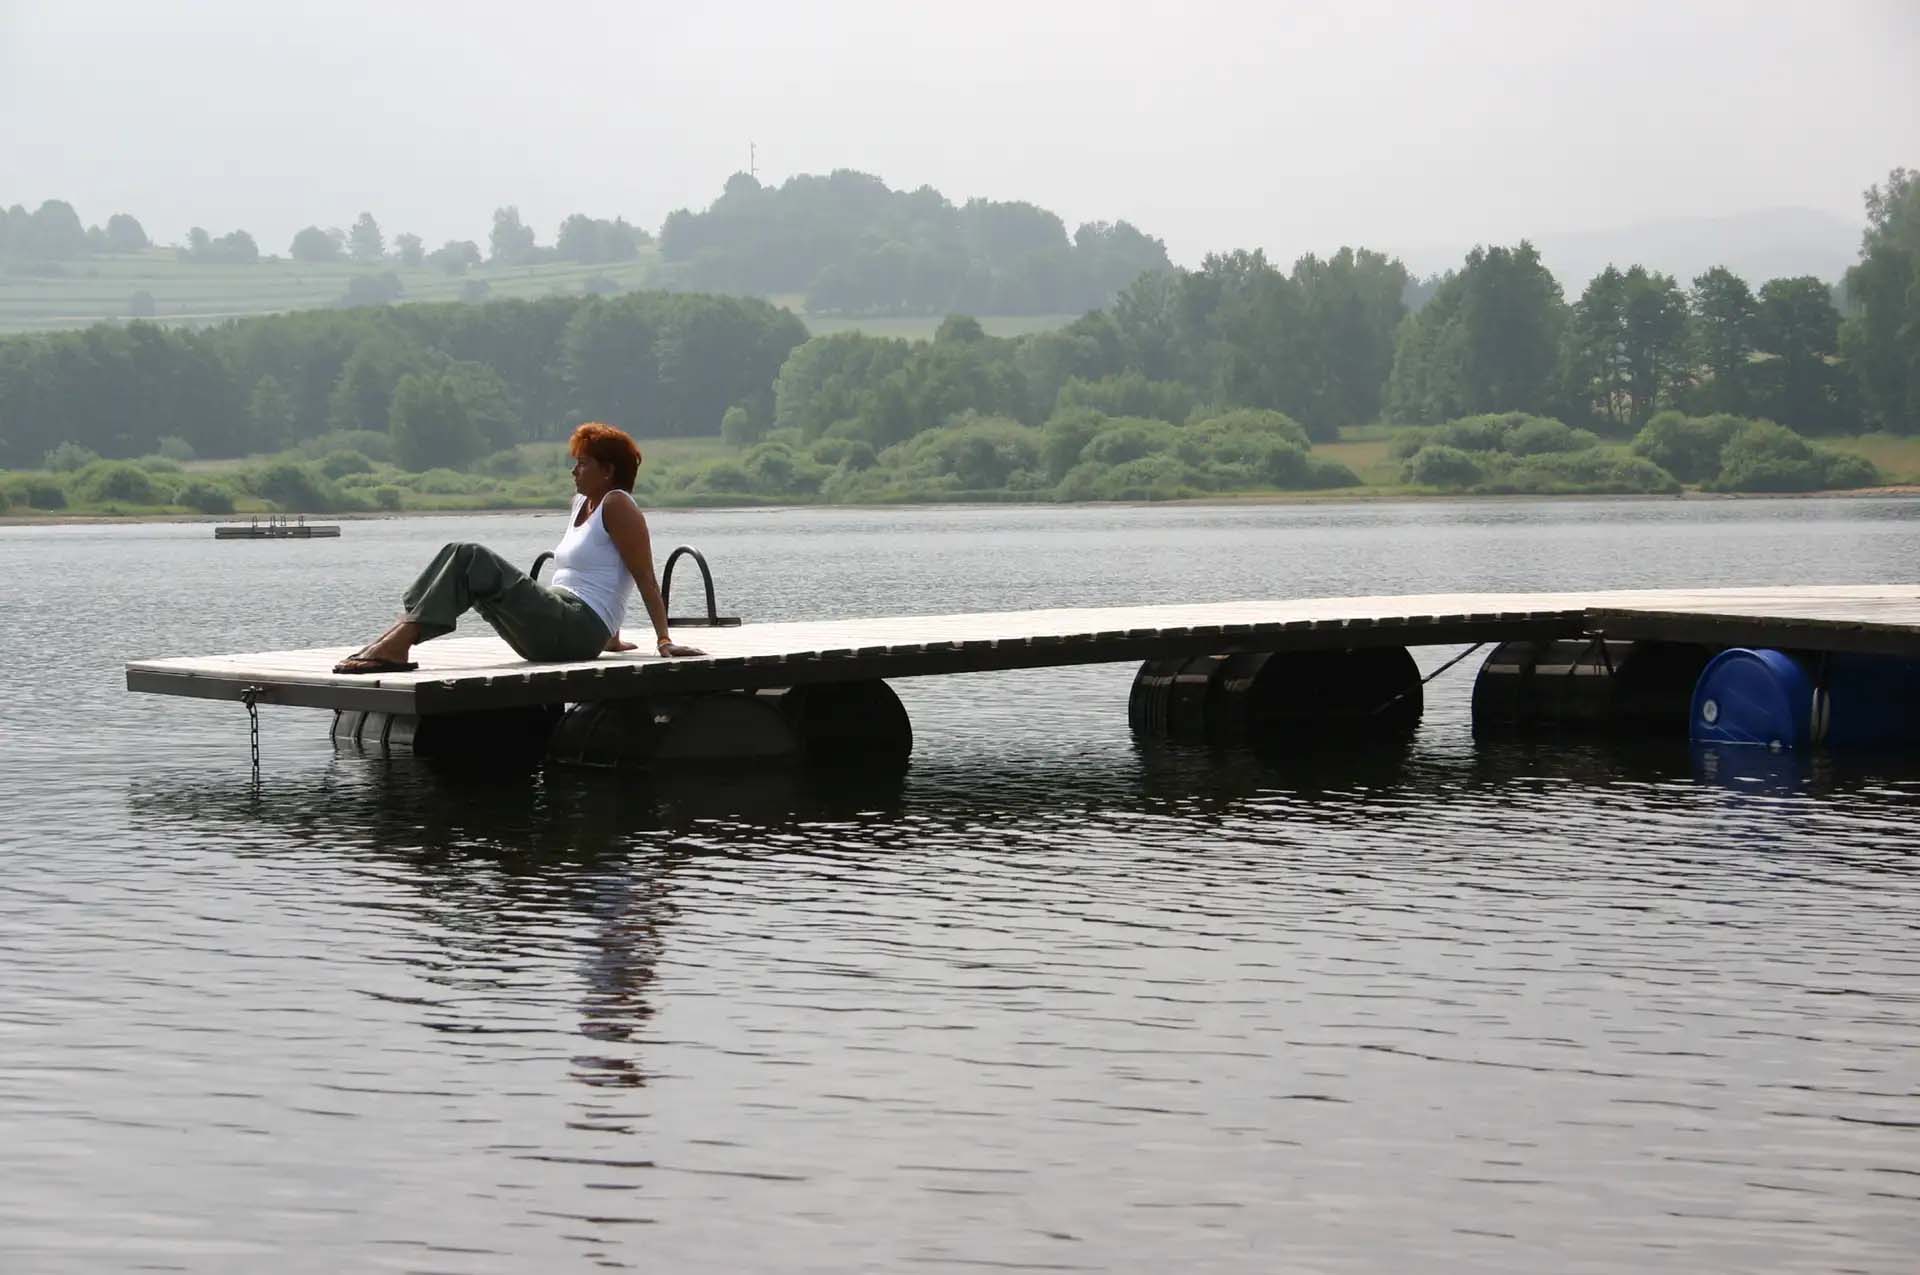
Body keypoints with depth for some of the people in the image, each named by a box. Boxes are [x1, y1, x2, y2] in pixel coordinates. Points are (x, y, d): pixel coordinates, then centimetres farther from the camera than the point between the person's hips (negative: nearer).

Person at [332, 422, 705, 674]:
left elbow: (646, 579, -10)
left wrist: (664, 640, -15)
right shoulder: (583, 502, 23)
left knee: (473, 560, -21)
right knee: (461, 556, -2)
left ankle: (397, 645, -30)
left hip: (578, 629, -9)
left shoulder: (617, 505, -5)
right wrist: (609, 637, 31)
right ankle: (398, 631, -18)